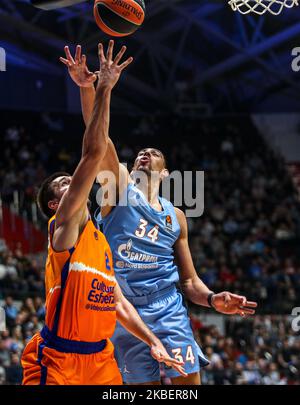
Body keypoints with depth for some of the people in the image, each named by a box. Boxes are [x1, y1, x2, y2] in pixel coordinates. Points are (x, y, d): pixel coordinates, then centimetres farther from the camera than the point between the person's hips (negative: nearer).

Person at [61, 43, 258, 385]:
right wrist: (87, 87, -16)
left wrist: (212, 300, -4)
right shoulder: (120, 188, 12)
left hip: (168, 308, 2)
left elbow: (189, 280, 18)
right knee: (142, 385, -1)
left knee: (189, 381, -12)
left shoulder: (175, 216, 19)